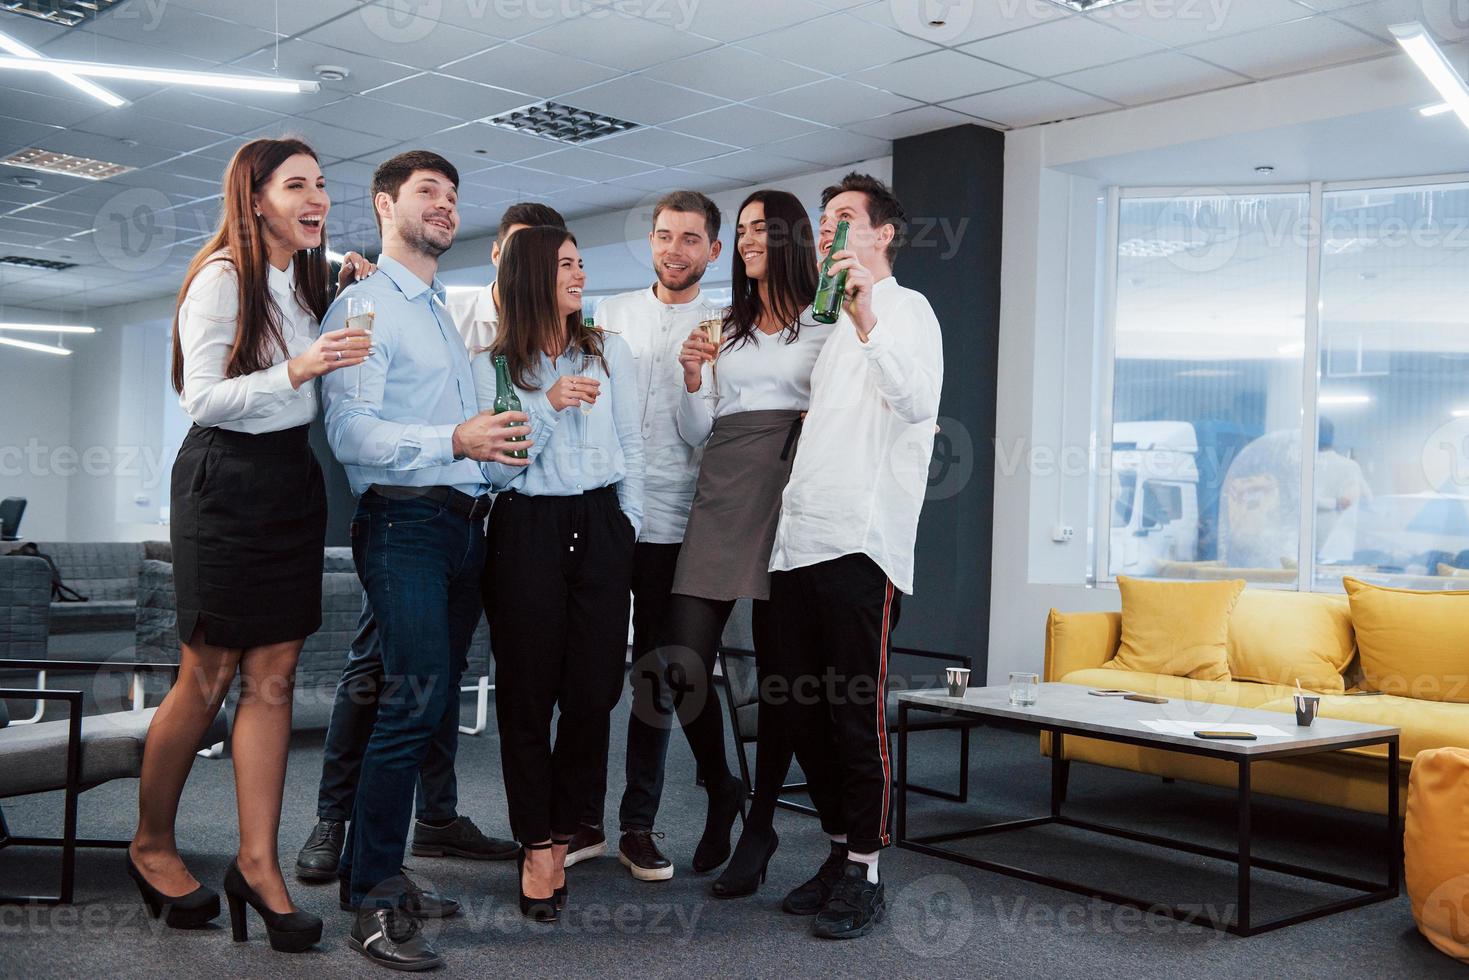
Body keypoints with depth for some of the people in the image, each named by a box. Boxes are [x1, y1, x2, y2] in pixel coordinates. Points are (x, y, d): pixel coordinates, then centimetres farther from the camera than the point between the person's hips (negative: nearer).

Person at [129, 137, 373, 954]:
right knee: (208, 678, 1)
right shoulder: (222, 278, -11)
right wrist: (299, 367, -28)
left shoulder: (308, 278, 12)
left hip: (293, 480, 7)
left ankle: (259, 864, 8)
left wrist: (344, 283, 13)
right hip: (226, 481, -7)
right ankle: (152, 847, 21)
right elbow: (203, 397, -16)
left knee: (274, 678, 4)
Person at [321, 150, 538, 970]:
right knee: (418, 696, -16)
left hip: (466, 525, 8)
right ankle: (374, 900, -8)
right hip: (404, 523, -8)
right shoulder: (365, 304, -2)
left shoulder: (451, 312, 23)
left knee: (435, 705, 8)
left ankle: (379, 871, 17)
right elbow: (351, 431, -15)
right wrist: (454, 441, -24)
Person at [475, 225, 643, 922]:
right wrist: (547, 405, -14)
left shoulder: (609, 351, 12)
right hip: (526, 530, -2)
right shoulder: (492, 366, 4)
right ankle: (537, 845, 11)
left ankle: (561, 831, 17)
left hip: (600, 525, 2)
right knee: (528, 690, 0)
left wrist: (629, 528, 7)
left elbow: (631, 446, 12)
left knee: (594, 687, 0)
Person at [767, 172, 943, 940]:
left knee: (855, 712, -5)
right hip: (797, 540, 8)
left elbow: (918, 404, -20)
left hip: (859, 542, -8)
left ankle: (864, 875, 7)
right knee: (803, 711, 10)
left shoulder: (906, 309, 0)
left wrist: (866, 322, -29)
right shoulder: (827, 321, 24)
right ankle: (839, 853, 23)